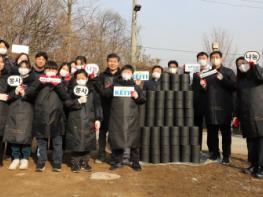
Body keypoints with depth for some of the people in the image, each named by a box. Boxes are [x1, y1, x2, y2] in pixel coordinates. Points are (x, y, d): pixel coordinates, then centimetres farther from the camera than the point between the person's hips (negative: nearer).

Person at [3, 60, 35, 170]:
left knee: (25, 135, -8)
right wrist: (15, 92, -8)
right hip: (14, 110, 3)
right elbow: (8, 96, 10)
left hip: (27, 111, -3)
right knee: (13, 134, 0)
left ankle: (25, 159, 4)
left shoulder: (33, 81, 5)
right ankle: (16, 158, 12)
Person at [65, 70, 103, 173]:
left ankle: (84, 162, 20)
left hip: (88, 121, 1)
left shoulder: (92, 90, 5)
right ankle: (75, 163, 13)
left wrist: (98, 119, -3)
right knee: (75, 142, 0)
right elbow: (67, 103, -3)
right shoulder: (72, 90, 6)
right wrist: (78, 101, -18)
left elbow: (97, 105, 3)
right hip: (75, 120, 0)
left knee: (87, 142, 5)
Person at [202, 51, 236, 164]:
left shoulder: (229, 72, 8)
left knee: (225, 133, 0)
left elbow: (234, 87, -5)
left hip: (224, 107, -3)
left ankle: (226, 156, 6)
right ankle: (214, 153, 17)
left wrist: (223, 79, -17)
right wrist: (203, 87, 1)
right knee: (211, 132, 5)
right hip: (210, 107, 3)